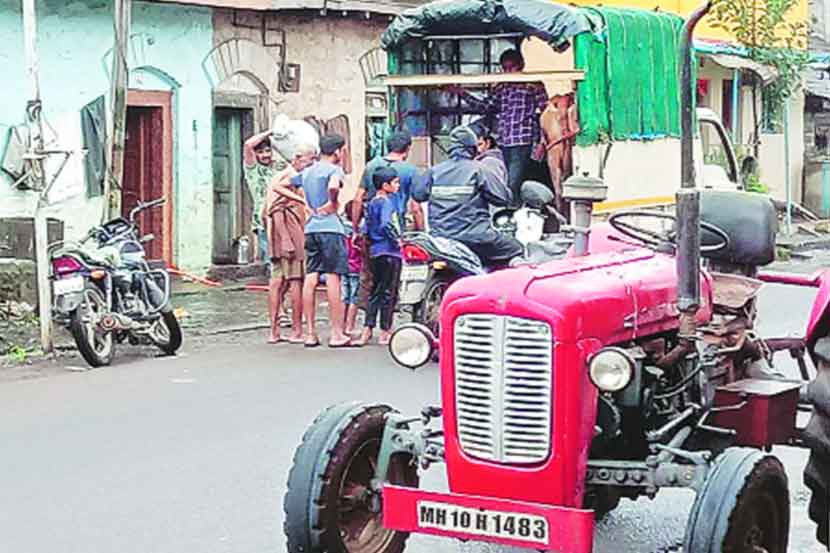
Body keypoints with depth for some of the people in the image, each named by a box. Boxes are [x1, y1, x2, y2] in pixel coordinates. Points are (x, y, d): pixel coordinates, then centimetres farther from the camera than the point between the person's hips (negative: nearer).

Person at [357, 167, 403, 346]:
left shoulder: (372, 203, 13)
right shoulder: (387, 201, -12)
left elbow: (367, 228, 16)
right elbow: (386, 224, -28)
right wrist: (396, 239, -17)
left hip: (375, 251, 8)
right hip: (390, 251, -8)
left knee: (376, 291, 12)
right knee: (388, 293, -2)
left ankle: (368, 330, 10)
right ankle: (385, 332, 2)